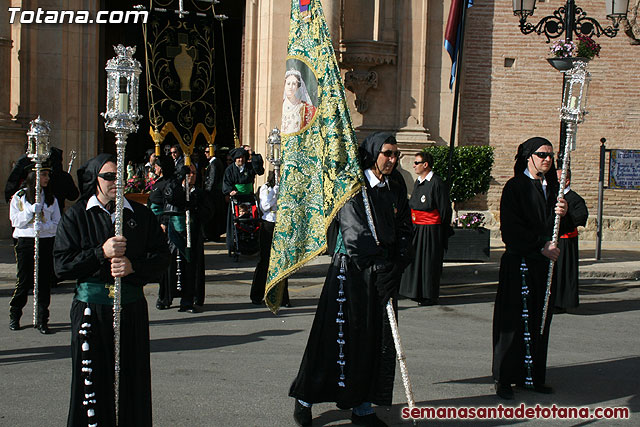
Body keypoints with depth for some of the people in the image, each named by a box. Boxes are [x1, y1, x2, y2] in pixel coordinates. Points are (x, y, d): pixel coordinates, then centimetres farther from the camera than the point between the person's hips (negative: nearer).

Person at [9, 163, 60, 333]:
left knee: (44, 282, 0)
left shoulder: (51, 198, 13)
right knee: (24, 281, -1)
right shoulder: (19, 196, 7)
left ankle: (42, 320, 7)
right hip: (25, 242, -2)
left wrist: (43, 226, -11)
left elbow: (57, 223, 8)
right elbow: (16, 221, -1)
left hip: (46, 241, 2)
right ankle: (14, 316, 18)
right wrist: (31, 210, -14)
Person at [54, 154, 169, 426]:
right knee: (92, 381, 1)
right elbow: (62, 265, -3)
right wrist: (101, 253, -14)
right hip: (90, 308, -1)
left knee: (133, 379, 4)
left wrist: (133, 266, -13)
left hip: (132, 308, 2)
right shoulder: (75, 216, 4)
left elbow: (161, 256, 5)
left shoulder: (141, 215, 8)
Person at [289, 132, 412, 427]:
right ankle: (305, 399, 15)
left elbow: (404, 228, 9)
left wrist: (399, 264, -7)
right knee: (339, 336, -1)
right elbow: (354, 231, -19)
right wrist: (382, 265, -27)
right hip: (351, 270, -6)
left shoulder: (395, 188, 9)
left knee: (376, 340, 6)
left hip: (383, 271, 6)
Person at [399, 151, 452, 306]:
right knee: (416, 259, 12)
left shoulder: (436, 183, -13)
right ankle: (418, 292, 22)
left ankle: (430, 296, 8)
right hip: (416, 228, 8)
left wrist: (443, 233, -11)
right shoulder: (418, 182, 12)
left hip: (431, 230, -8)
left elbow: (444, 209, -12)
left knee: (430, 262, -1)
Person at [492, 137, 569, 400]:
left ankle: (532, 376, 15)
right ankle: (504, 379, 4)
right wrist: (540, 246, -14)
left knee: (539, 321, 7)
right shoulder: (515, 187, -5)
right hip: (519, 261, -6)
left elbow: (555, 229, 11)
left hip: (545, 262, 6)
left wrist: (561, 213, -9)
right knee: (513, 321, -3)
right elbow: (511, 229, -11)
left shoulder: (552, 188, 13)